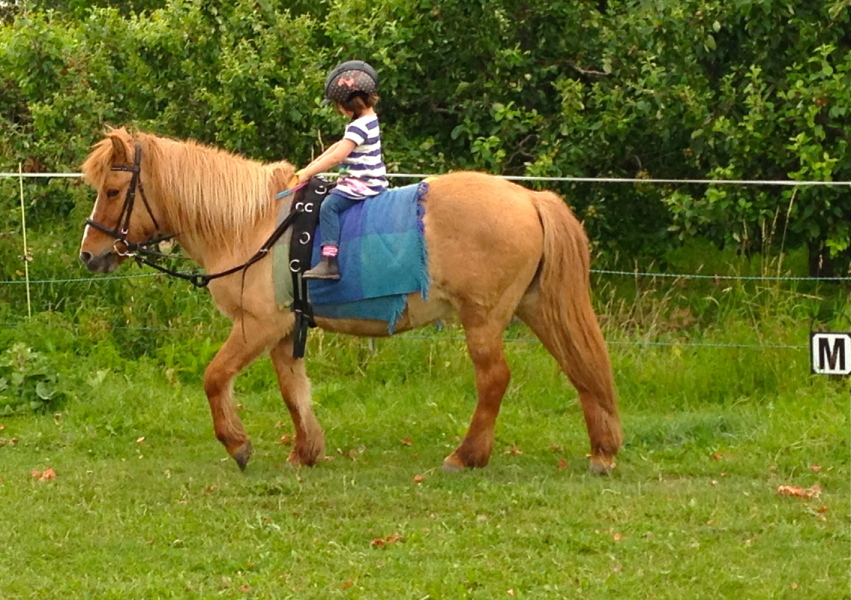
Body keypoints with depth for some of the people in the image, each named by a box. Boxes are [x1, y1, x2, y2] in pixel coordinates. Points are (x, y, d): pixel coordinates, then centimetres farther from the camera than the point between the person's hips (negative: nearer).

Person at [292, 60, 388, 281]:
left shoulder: (360, 126, -18)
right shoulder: (367, 120, 15)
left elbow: (337, 156, -22)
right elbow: (340, 147, 22)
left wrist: (307, 173, -13)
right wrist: (310, 168, 18)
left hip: (364, 183, -11)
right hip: (365, 181, 11)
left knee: (329, 205, -23)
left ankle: (329, 261, -33)